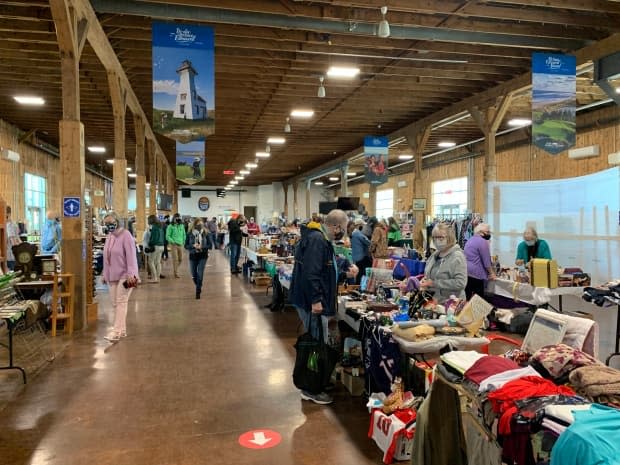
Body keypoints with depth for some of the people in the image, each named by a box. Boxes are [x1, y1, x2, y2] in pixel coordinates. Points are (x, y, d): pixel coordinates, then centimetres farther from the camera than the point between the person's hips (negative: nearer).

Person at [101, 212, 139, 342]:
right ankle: (122, 329, 18)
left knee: (121, 302, -9)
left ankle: (117, 330, -9)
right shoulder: (109, 236, 11)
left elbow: (131, 257, -18)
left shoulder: (126, 235, -12)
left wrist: (131, 274, -23)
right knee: (115, 303, 9)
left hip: (124, 275, -8)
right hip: (112, 276, 8)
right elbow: (106, 257, 16)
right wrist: (105, 274, 16)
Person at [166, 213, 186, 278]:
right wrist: (173, 241, -18)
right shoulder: (171, 226, -6)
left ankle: (175, 268, 30)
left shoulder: (182, 226, 10)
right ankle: (176, 273, 6)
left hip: (180, 245, 5)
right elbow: (168, 236, -8)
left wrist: (183, 241, 7)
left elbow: (184, 235, 19)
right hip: (173, 245, -5)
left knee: (181, 259, 6)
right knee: (175, 259, -3)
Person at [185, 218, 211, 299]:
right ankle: (199, 287, 38)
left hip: (203, 256, -2)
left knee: (200, 274, -8)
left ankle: (198, 292, 7)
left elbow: (210, 245, -3)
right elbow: (186, 245, -1)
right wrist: (193, 246, -20)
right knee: (193, 275, 10)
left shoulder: (206, 233, -5)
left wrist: (201, 247, -20)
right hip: (193, 256, 2)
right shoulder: (190, 234, -3)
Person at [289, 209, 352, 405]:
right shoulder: (316, 240, -20)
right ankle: (311, 389, 11)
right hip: (312, 302, -11)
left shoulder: (321, 238, 14)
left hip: (315, 300, 11)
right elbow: (310, 273, -28)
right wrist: (316, 300, -27)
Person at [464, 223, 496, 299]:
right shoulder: (483, 241, -11)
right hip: (475, 274, -9)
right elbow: (486, 261, -10)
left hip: (465, 272, 9)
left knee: (467, 297, 9)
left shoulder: (470, 240, 17)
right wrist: (491, 273, 3)